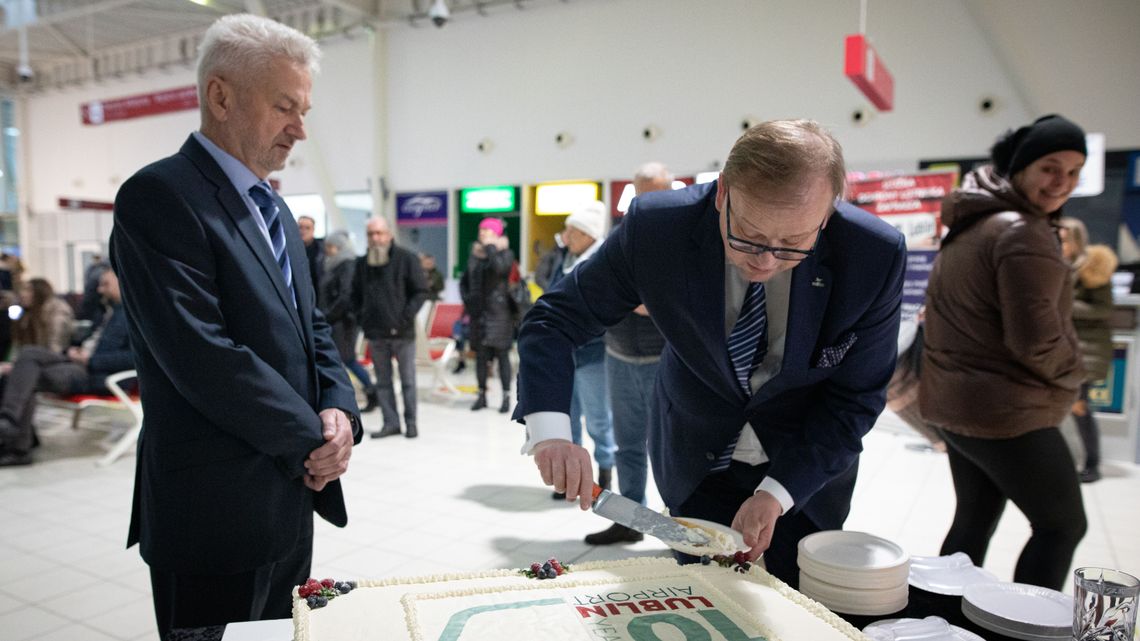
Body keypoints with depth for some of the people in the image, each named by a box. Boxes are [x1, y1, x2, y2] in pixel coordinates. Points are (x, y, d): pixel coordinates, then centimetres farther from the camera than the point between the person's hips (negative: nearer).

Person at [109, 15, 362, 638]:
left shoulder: (274, 209, 13)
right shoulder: (158, 196, -14)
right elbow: (203, 355, -23)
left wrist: (340, 409, -6)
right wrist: (313, 439, -14)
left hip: (291, 497, 8)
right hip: (217, 511, -8)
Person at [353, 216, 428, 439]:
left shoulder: (407, 259, -5)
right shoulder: (362, 263, 9)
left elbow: (421, 291, -6)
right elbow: (356, 294, 19)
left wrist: (406, 317, -13)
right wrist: (362, 316, 6)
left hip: (402, 331, -4)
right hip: (376, 333, 5)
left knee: (408, 380, 4)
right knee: (383, 380, 9)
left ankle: (410, 422, 13)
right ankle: (391, 422, 16)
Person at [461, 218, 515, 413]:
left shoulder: (505, 253, -2)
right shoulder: (474, 255, 13)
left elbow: (499, 267, -26)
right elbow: (464, 282, 20)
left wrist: (491, 248, -13)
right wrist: (467, 301, 8)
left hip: (498, 312, -5)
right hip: (478, 313, 5)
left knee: (501, 354, -1)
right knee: (480, 355, 9)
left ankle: (506, 396, 6)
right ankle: (482, 395, 18)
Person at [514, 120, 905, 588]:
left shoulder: (877, 255, -24)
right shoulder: (655, 228, -27)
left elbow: (854, 397, -14)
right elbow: (555, 320, -20)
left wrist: (776, 493, -22)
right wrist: (549, 430, -36)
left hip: (807, 466, 1)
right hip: (696, 461, 0)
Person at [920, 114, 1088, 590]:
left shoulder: (972, 223, 13)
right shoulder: (1025, 233, -19)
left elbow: (950, 312, 22)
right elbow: (1036, 340, -22)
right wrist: (1072, 374, -3)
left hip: (956, 402, 10)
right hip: (1007, 412, -9)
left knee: (974, 520, 18)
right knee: (1062, 525, 6)